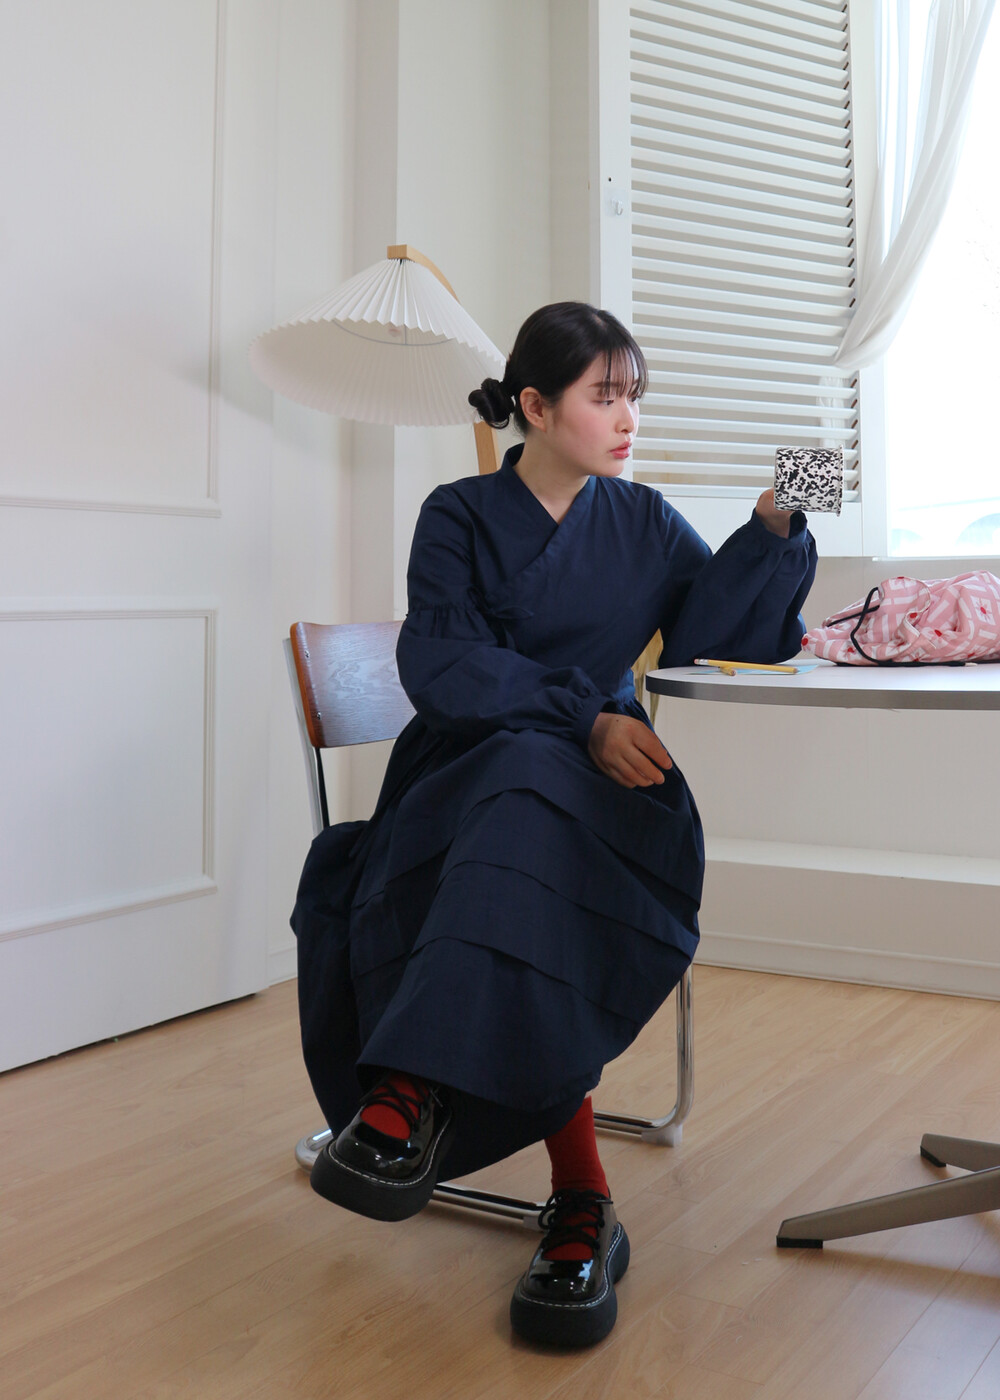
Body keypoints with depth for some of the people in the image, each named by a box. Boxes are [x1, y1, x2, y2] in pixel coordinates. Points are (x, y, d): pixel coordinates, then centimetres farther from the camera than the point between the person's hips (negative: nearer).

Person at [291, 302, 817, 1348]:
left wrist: (774, 526, -14)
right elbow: (442, 664, -9)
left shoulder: (642, 524, 16)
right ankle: (581, 1197, -34)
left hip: (596, 783, 1)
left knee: (529, 801, -37)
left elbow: (716, 627, 1)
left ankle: (416, 1089, -36)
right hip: (463, 768, -1)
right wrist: (584, 719, -19)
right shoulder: (461, 516, 7)